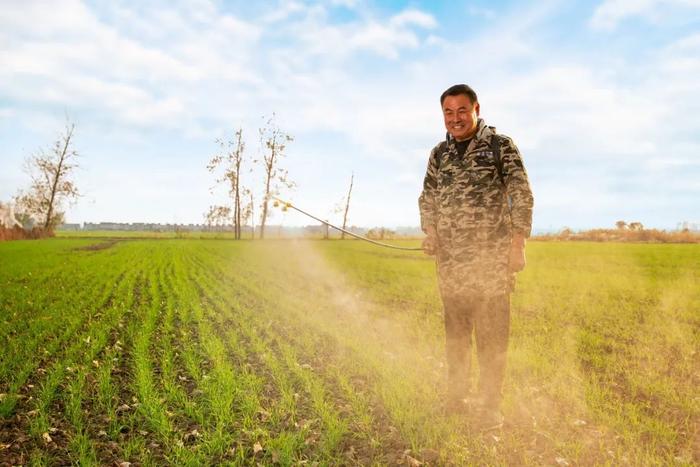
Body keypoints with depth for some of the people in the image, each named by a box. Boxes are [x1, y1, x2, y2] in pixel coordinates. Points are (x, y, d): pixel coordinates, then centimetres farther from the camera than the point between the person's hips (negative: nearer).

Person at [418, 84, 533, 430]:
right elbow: (427, 198, 19)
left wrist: (517, 244, -11)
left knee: (491, 333, -2)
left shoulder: (501, 146, -2)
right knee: (455, 330, 11)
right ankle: (457, 396, 26)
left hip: (492, 256, -4)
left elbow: (522, 196, -4)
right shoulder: (439, 154, 12)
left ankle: (490, 405, 11)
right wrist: (429, 232, 3)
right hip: (451, 259, 4)